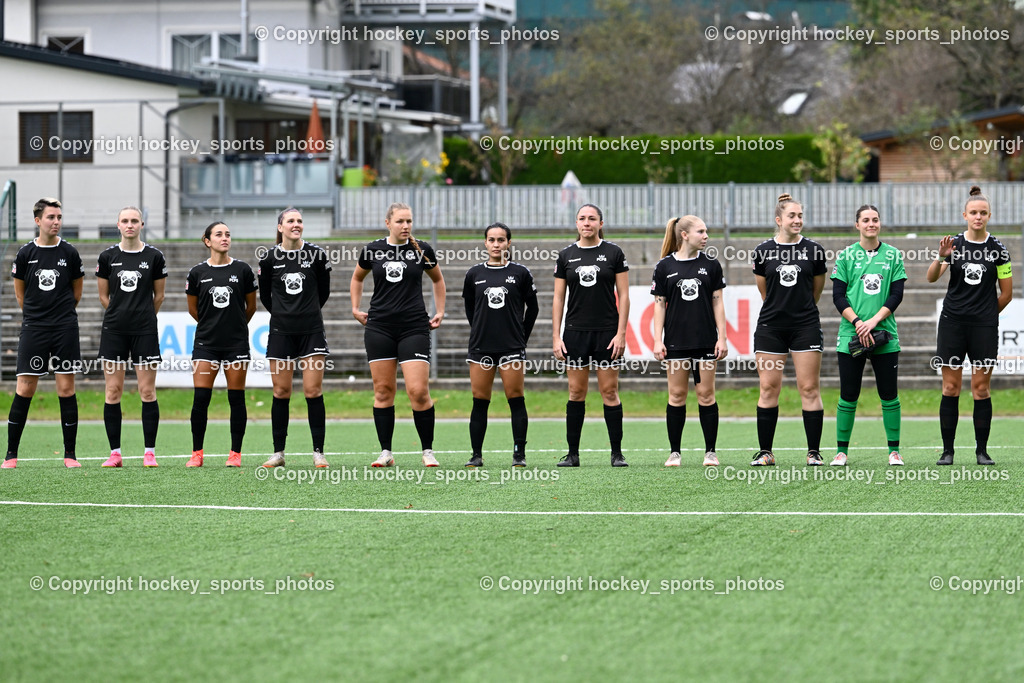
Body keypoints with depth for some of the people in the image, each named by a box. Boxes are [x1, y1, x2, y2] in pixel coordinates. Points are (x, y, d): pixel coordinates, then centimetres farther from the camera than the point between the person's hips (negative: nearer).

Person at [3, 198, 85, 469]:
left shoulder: (69, 253, 2)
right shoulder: (25, 253, 1)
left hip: (65, 329, 0)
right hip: (33, 329, 0)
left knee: (66, 388, 0)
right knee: (24, 389, -2)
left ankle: (70, 454, 6)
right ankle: (11, 454, 3)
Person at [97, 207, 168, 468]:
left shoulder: (154, 256, 0)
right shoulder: (107, 257, 3)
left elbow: (158, 296, 9)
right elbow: (104, 296, 11)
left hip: (145, 329, -1)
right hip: (114, 330, 1)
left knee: (148, 391, -2)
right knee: (113, 390, 0)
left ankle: (150, 452, 3)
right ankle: (114, 452, 6)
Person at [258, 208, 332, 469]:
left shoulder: (316, 254, -2)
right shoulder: (270, 258, 0)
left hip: (311, 330, -1)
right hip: (281, 331, 1)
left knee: (313, 391, -5)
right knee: (281, 392, 3)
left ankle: (318, 452, 0)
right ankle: (278, 452, 10)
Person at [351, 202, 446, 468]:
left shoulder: (422, 250, 2)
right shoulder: (373, 250, 4)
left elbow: (438, 279, 19)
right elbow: (357, 278, 23)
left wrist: (440, 312, 14)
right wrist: (355, 308, 15)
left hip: (414, 327, -2)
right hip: (379, 328, 2)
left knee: (418, 391, -10)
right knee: (383, 390, 2)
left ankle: (428, 451, 2)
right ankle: (385, 452, 8)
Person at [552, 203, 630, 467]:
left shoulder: (613, 252, 0)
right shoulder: (566, 255, 5)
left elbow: (624, 295, 0)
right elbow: (558, 298, 7)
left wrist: (621, 333, -7)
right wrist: (556, 337, 1)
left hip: (607, 331, -2)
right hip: (576, 332, 2)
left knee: (609, 391, -2)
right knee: (576, 392, 3)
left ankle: (617, 453, 3)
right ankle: (573, 453, 9)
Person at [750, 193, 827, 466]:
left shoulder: (813, 250, 1)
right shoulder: (763, 251, 2)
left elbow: (816, 290, 13)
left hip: (806, 326, -1)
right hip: (770, 327, 1)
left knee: (809, 388, -3)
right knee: (768, 388, 1)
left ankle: (813, 452, 2)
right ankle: (765, 451, 8)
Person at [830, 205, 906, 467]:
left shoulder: (893, 255, 7)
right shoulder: (846, 256, 5)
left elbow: (897, 294, 2)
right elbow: (838, 296, 1)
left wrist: (874, 321, -11)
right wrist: (857, 322, -13)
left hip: (884, 336, 1)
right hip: (851, 336, -1)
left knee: (889, 395, 1)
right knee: (848, 395, 0)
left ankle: (894, 451, 9)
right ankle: (841, 450, 8)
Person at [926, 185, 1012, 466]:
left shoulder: (997, 249, 2)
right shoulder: (953, 244, 2)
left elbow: (1006, 294, 8)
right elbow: (932, 277, -11)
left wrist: (987, 314, 9)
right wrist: (941, 257, -28)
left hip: (984, 326, 0)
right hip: (952, 323, 0)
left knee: (981, 388, 0)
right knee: (950, 388, 0)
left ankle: (982, 450, 6)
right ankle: (947, 450, 3)